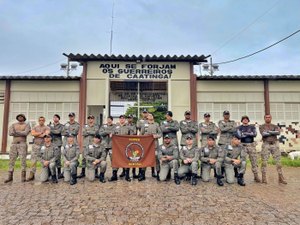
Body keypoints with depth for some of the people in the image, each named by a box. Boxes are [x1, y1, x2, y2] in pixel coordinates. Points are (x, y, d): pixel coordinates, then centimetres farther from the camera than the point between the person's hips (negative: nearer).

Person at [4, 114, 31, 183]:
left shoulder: (27, 125, 5)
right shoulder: (13, 125, 14)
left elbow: (25, 133, -14)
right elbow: (10, 133, -5)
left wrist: (16, 132, -7)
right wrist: (21, 134, -10)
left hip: (22, 144, -3)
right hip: (13, 144, 4)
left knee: (23, 160, -7)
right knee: (11, 160, 2)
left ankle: (23, 177, -5)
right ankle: (10, 177, 10)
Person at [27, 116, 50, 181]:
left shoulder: (47, 128, 3)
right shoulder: (35, 127, 13)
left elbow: (46, 134, -16)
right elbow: (32, 133, -4)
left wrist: (36, 134, -6)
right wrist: (40, 133, -6)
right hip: (35, 145, 3)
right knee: (33, 160, 2)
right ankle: (32, 175, 9)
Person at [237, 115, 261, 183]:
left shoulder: (252, 127, 12)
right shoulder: (239, 128, 7)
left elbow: (255, 134, -6)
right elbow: (240, 135, -11)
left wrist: (245, 133, -12)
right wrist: (250, 134, -7)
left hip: (251, 145, 2)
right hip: (243, 145, -2)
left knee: (254, 161, 1)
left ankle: (256, 176, 7)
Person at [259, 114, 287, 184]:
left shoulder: (275, 126, 11)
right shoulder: (261, 127, 5)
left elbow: (278, 132, -11)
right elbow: (263, 134, -15)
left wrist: (269, 132, -14)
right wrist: (273, 133, -7)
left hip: (275, 145, 2)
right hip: (266, 145, -2)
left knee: (278, 161, 2)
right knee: (264, 162, -2)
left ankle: (281, 178, 9)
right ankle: (264, 178, 4)